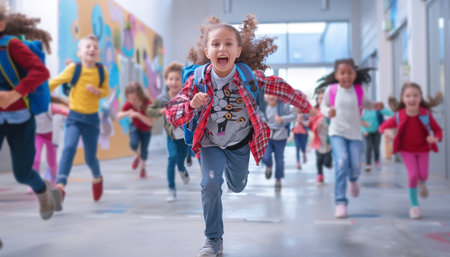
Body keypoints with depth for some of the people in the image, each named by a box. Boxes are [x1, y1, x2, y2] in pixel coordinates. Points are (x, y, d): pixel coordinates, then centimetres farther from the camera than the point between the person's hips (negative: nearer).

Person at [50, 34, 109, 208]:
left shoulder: (102, 71, -2)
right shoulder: (74, 69, -8)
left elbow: (106, 91, 6)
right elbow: (55, 82, 0)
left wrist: (97, 91, -15)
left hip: (92, 118, 2)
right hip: (74, 117, -1)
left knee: (90, 158, 9)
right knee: (69, 148, -26)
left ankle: (97, 178, 42)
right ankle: (60, 186, -29)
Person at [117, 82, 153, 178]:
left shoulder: (147, 104, -36)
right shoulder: (128, 104, -26)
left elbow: (150, 122, -40)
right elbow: (118, 116, -20)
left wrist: (138, 115, -52)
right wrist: (126, 113, -42)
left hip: (146, 129, -2)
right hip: (135, 127, 2)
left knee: (144, 149, 3)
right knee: (134, 144, -22)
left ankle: (142, 167, 35)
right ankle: (138, 155, 16)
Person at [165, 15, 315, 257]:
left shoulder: (249, 77, -26)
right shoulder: (197, 81, -25)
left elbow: (279, 87, -10)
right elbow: (171, 114, -24)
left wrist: (306, 105, 3)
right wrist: (191, 105, -45)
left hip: (241, 142, 1)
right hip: (211, 142, -1)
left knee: (237, 187, 19)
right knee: (210, 184, -18)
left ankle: (230, 167, 59)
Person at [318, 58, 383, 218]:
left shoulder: (359, 90, -2)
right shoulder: (331, 90, -6)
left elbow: (365, 103, 16)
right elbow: (323, 106, 8)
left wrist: (375, 106, -5)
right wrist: (328, 111, -14)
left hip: (355, 133, 2)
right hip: (337, 133, -2)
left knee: (355, 166, -1)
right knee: (341, 163, -19)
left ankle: (353, 180, 41)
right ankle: (340, 202, -10)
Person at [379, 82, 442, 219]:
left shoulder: (426, 115, -18)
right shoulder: (399, 117, -19)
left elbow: (437, 130, -8)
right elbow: (383, 127, -8)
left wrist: (435, 138, -30)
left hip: (423, 149, 1)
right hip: (407, 150, -1)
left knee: (423, 175, -3)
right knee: (413, 174, -13)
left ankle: (421, 183, 41)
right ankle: (414, 205, 8)